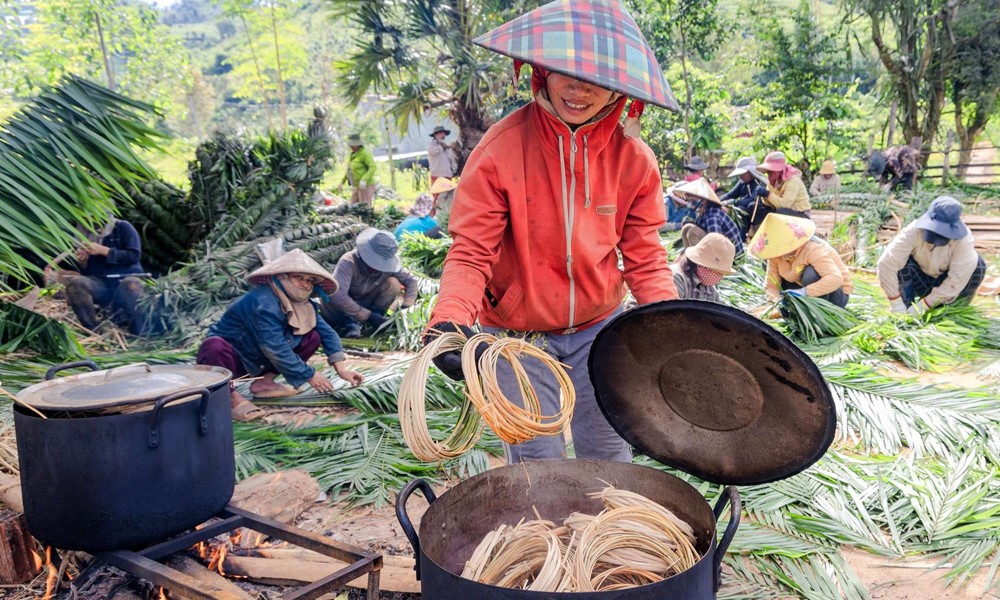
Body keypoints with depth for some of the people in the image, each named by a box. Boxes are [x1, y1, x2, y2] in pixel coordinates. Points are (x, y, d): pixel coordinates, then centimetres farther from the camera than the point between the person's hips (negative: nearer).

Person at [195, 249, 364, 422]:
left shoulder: (302, 303, -4)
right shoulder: (264, 302, -30)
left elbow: (326, 332, -2)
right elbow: (276, 349, -31)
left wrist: (342, 369, -12)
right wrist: (309, 375, -23)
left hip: (257, 359, 8)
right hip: (230, 355, -8)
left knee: (313, 337, -6)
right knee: (214, 348, -43)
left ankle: (265, 382, 1)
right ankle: (230, 396, -17)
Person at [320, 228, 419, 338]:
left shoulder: (388, 263, -19)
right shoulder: (348, 262, -34)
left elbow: (411, 280, -7)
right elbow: (337, 295, -46)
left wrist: (406, 308, -23)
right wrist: (368, 316, -43)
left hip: (368, 303, 4)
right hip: (346, 306, -4)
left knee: (393, 283, -18)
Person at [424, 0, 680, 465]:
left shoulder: (634, 159, -8)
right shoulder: (500, 150, -18)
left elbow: (645, 259, -3)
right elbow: (471, 253, -17)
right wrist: (449, 319, -35)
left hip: (598, 329, 3)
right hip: (516, 333, -2)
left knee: (608, 453, 17)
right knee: (535, 462, 7)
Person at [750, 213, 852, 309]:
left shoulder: (814, 250, -30)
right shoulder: (776, 253, -12)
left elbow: (835, 279, -42)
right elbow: (771, 283, -13)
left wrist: (804, 292, -49)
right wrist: (777, 300, -35)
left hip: (837, 294, -7)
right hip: (809, 293, 7)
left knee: (811, 273, -35)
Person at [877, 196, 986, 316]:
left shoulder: (963, 239, -29)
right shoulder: (914, 231, -30)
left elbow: (957, 279, -30)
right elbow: (886, 264, -36)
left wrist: (922, 306, -32)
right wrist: (897, 306, -35)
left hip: (946, 286, 0)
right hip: (920, 282, 0)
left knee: (978, 264, -26)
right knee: (902, 260, -28)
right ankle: (907, 307, -16)